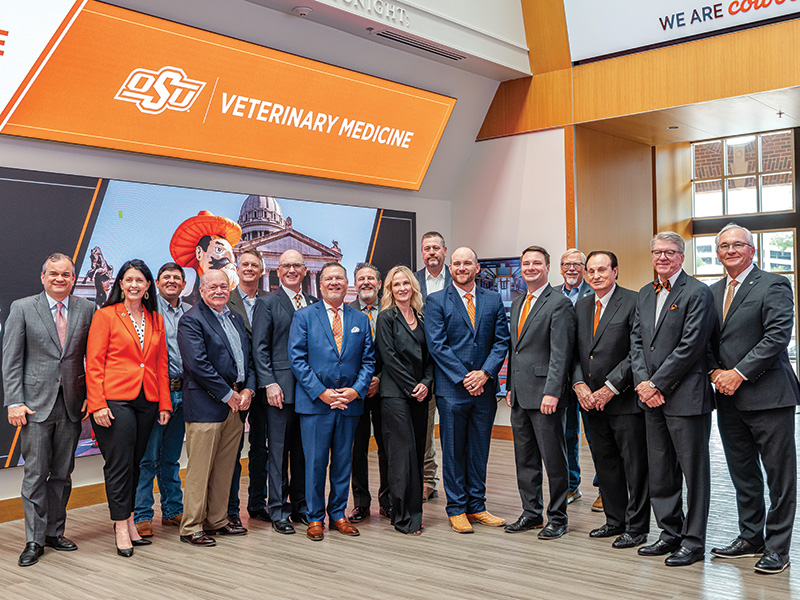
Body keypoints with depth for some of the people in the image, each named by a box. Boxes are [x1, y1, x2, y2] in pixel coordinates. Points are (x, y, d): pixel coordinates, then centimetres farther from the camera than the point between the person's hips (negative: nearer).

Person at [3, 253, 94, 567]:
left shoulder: (86, 309, 6)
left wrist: (91, 396, -1)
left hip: (72, 403, 2)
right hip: (35, 404, -2)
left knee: (63, 473, 10)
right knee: (35, 473, 1)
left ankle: (55, 532, 23)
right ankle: (35, 540, 11)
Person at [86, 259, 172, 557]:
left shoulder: (156, 320, 13)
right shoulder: (105, 315, 0)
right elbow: (94, 363, -4)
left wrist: (164, 403, 9)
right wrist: (97, 404, -12)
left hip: (147, 401, 5)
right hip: (114, 400, -4)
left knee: (135, 463, 10)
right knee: (119, 464, -2)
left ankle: (129, 521, 20)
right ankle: (121, 528, 6)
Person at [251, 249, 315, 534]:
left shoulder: (314, 304, 14)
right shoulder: (267, 303, 2)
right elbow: (259, 349, -3)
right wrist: (269, 384, -12)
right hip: (281, 389, -4)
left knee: (304, 451, 10)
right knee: (279, 451, 1)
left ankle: (301, 505, 22)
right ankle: (279, 511, 10)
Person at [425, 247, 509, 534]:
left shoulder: (493, 300, 10)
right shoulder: (436, 301, 1)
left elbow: (501, 341, 5)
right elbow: (436, 345, -7)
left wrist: (484, 373, -9)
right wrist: (463, 378, -13)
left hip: (484, 388, 3)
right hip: (452, 389, -3)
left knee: (479, 451, 11)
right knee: (454, 451, 4)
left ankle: (476, 506, 22)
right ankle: (456, 509, 15)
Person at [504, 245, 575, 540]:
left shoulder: (560, 304, -8)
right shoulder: (516, 303, 17)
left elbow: (560, 353, -15)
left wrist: (552, 393, -21)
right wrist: (510, 386, 16)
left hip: (545, 396, -8)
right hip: (520, 395, 8)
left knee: (553, 458, 1)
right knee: (525, 459, 13)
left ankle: (557, 518, 13)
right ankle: (531, 512, 24)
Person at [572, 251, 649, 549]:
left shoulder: (633, 301, -7)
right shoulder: (581, 306, 13)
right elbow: (575, 352, 14)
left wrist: (610, 387, -15)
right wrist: (579, 384, -2)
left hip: (625, 399, -6)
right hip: (591, 399, 6)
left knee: (634, 466, 1)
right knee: (605, 465, 14)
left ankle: (636, 527, 12)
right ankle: (615, 520, 27)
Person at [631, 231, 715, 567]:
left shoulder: (697, 293, -8)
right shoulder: (645, 294, 15)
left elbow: (690, 347, -15)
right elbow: (636, 341, 11)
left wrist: (656, 384, -14)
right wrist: (642, 383, -3)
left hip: (685, 397, -7)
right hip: (652, 399, 7)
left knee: (693, 471, 2)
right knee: (660, 473, 13)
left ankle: (693, 541, 12)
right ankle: (670, 533, 26)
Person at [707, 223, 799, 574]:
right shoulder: (712, 292, 14)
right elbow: (708, 341, 15)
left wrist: (739, 373, -17)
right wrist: (715, 372, -3)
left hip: (767, 396, -6)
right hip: (729, 399, 7)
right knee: (742, 474, 15)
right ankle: (751, 538, 27)